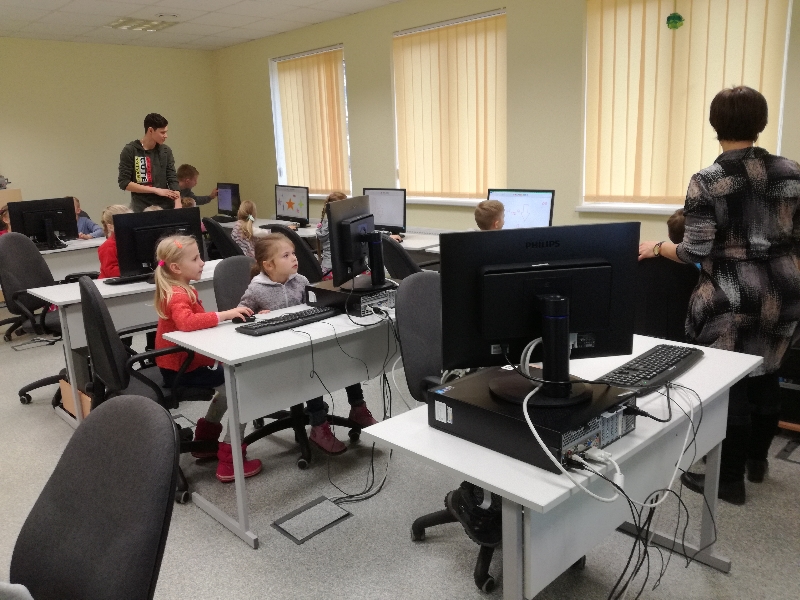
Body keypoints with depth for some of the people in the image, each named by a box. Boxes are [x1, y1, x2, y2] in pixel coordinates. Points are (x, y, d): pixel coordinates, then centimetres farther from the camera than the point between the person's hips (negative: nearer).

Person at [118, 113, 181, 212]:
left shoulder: (165, 151, 7)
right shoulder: (130, 151, -3)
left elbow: (173, 179, 4)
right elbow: (124, 183, -6)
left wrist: (178, 204, -12)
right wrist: (155, 190, -11)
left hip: (166, 207, 3)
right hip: (142, 209, -3)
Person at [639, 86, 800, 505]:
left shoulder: (705, 183, -13)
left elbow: (696, 252, -15)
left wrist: (656, 247, 2)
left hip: (731, 299, -5)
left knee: (728, 385, 6)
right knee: (765, 376, 21)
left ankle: (729, 479, 18)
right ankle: (756, 459, 39)